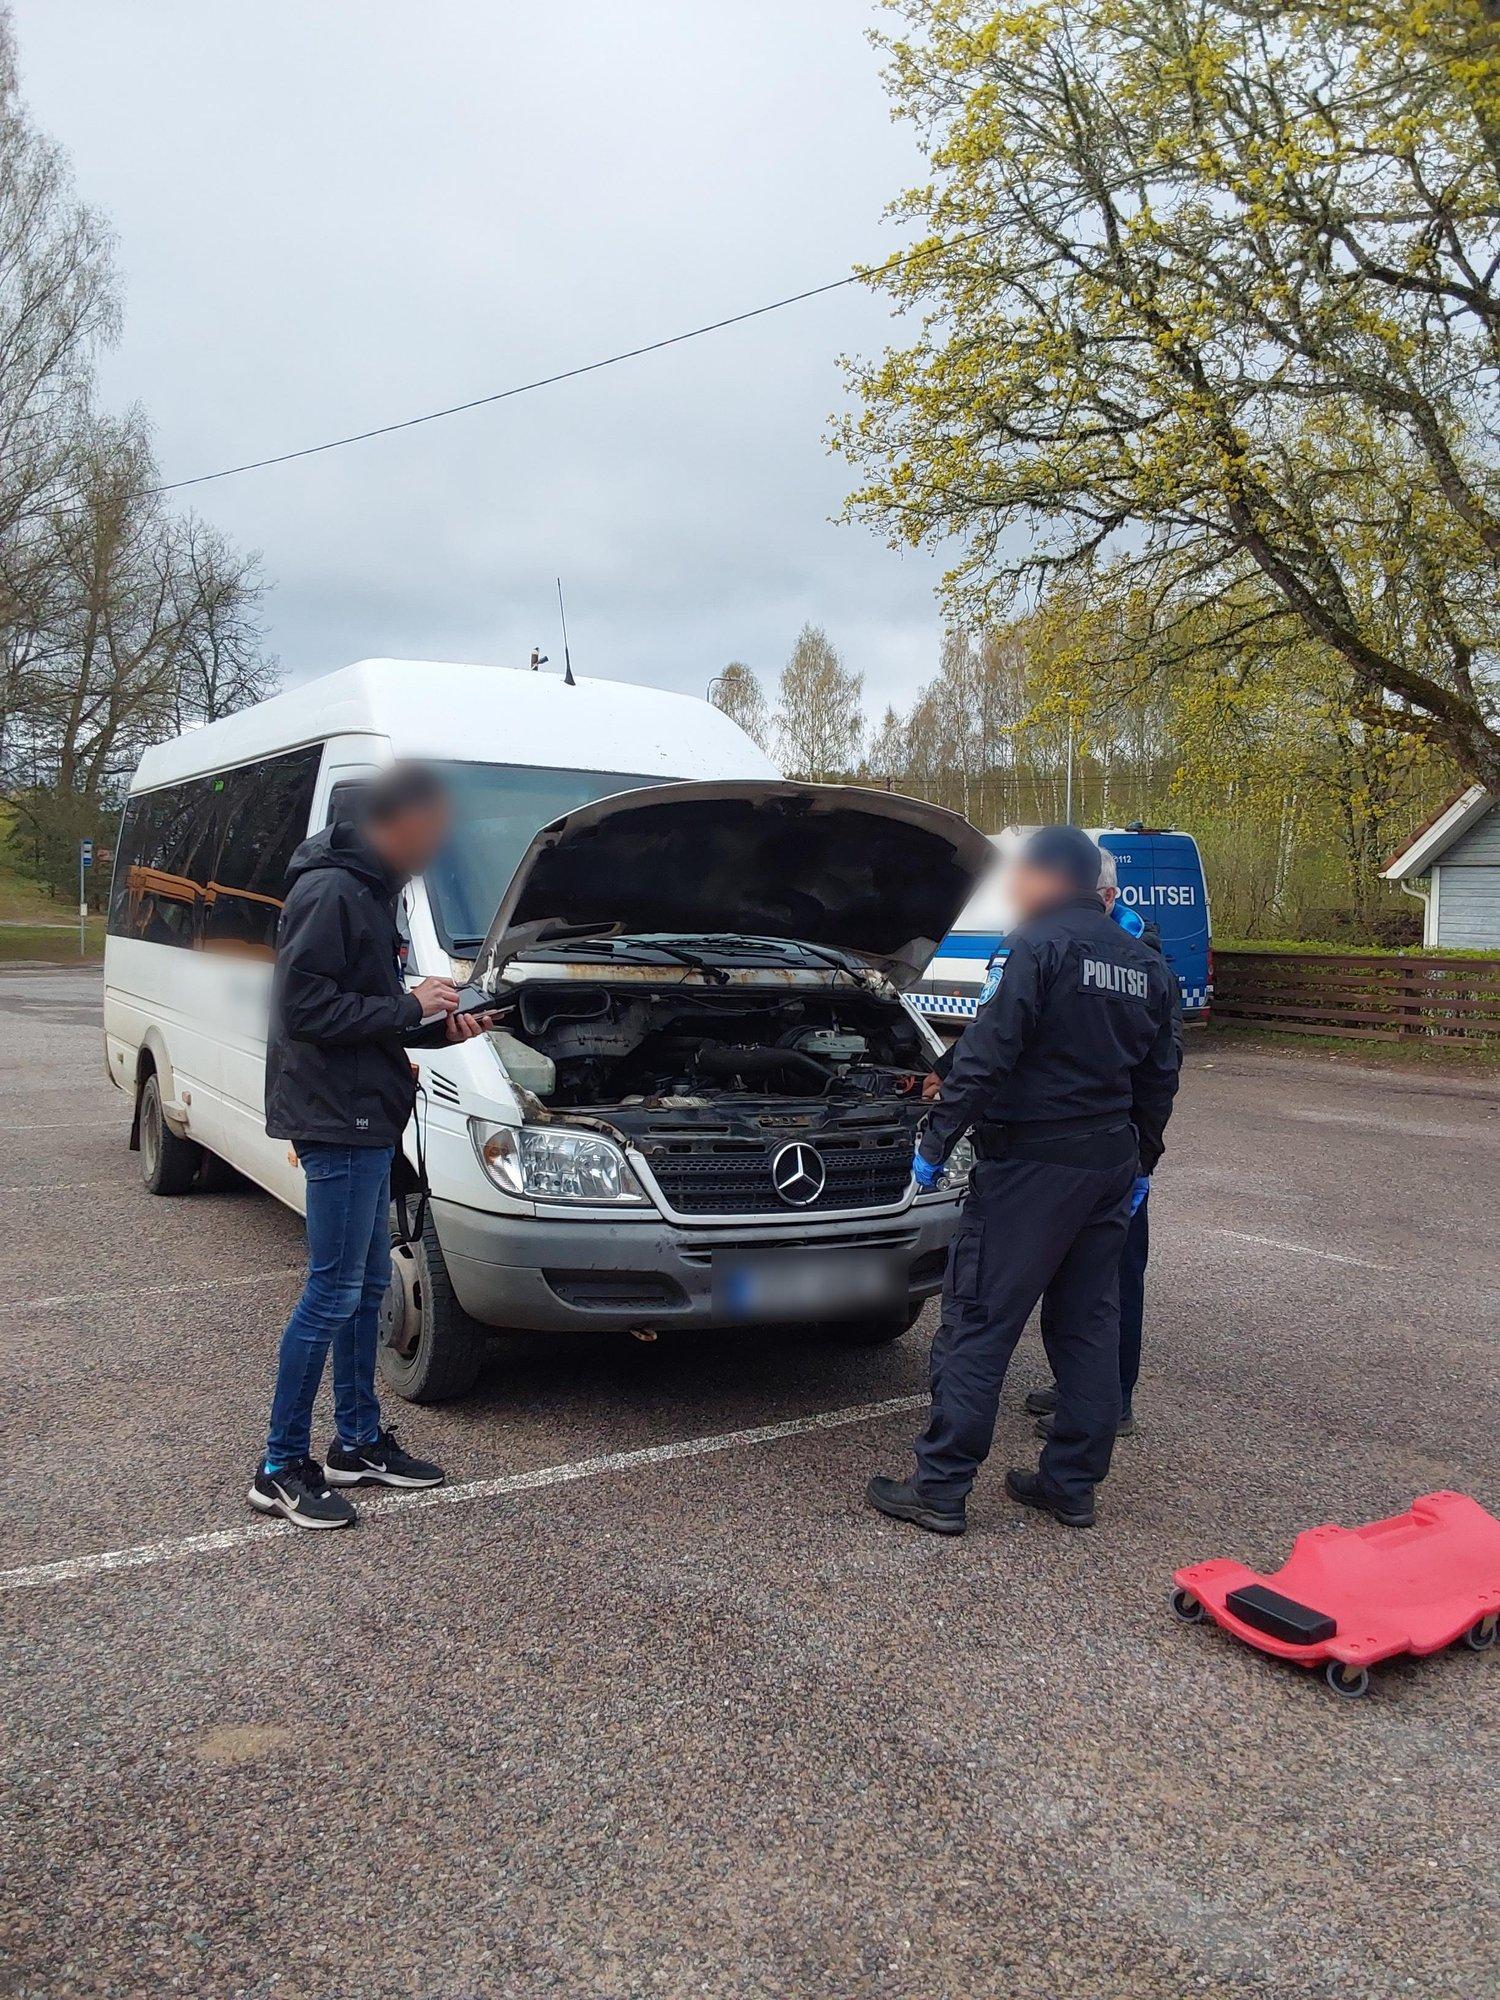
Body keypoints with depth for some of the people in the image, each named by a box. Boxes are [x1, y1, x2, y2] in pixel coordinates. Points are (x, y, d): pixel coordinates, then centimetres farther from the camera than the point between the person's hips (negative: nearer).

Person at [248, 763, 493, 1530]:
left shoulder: (370, 891, 16)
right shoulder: (329, 892, -16)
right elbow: (305, 1008, -22)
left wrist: (438, 1024, 8)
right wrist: (409, 1008, -16)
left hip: (366, 1119, 11)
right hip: (337, 1120, -11)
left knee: (368, 1284, 16)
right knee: (333, 1293, -4)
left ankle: (359, 1443, 28)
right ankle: (281, 1469, 7)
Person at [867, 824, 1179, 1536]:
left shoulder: (1044, 945, -12)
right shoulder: (1145, 965, 13)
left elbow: (988, 1053, -17)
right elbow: (1159, 1077, 18)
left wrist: (936, 1141, -12)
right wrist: (1141, 1162, 26)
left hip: (1031, 1159, -8)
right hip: (1111, 1162, 8)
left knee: (977, 1319, -2)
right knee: (1089, 1322, 13)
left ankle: (940, 1488, 2)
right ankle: (1072, 1483, 21)